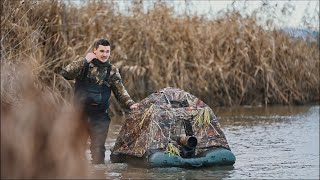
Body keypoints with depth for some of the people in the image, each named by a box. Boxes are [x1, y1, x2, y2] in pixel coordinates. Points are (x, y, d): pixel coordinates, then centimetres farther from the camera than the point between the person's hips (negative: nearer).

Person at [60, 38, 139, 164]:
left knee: (98, 148, -5)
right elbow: (65, 74, -16)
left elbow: (120, 92, 8)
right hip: (80, 112, -1)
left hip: (100, 116, 1)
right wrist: (85, 61, -17)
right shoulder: (83, 64, 0)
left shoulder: (112, 71, 6)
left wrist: (130, 104, -10)